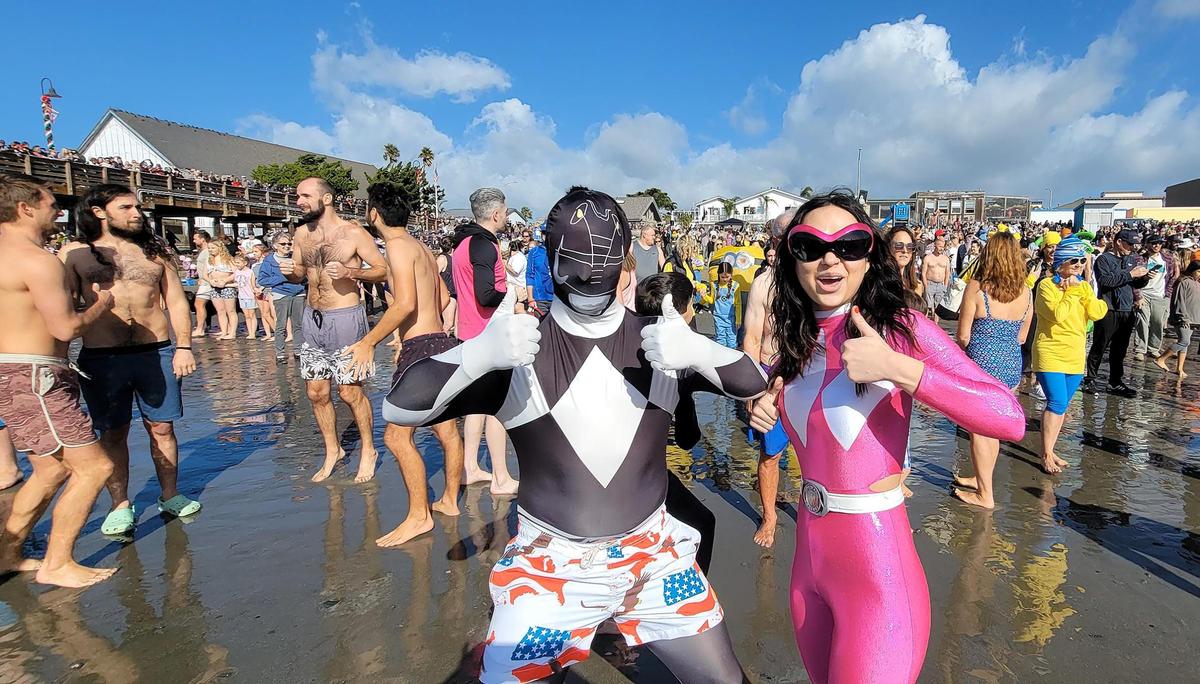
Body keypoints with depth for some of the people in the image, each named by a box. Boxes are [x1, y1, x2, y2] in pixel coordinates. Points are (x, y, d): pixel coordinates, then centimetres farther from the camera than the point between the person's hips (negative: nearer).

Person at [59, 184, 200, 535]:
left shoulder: (155, 251, 8)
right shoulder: (74, 253, 4)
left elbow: (177, 301, 8)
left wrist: (184, 346, 0)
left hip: (157, 353, 1)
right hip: (101, 358, -1)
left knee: (162, 427, 9)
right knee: (112, 433, 7)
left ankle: (170, 495, 23)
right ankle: (121, 506, 20)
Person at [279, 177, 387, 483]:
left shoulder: (353, 233, -9)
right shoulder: (302, 233, 8)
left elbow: (383, 270, -7)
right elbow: (300, 274, 17)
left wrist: (350, 272, -22)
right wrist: (289, 272, -5)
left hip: (345, 319, -6)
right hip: (311, 318, 6)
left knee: (350, 392, -1)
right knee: (317, 393, 10)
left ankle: (368, 451, 18)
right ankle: (332, 451, 28)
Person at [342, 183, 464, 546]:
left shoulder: (398, 245, -11)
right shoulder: (422, 247, 17)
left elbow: (405, 303, -23)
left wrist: (369, 342, -17)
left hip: (421, 349, -10)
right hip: (442, 343, 10)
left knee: (397, 436, -4)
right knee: (447, 431, 16)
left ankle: (419, 516, 3)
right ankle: (449, 501, 28)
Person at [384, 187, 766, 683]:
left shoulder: (658, 342, -3)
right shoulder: (518, 352, -10)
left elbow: (755, 384, -6)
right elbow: (399, 408, -14)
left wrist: (699, 351, -28)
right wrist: (477, 354, -34)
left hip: (652, 554, 2)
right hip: (550, 564, -2)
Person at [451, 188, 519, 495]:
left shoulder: (464, 242, 12)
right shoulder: (485, 246, -18)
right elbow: (486, 297, -27)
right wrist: (513, 294, -10)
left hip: (470, 332, 10)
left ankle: (471, 468, 25)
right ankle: (501, 479, 6)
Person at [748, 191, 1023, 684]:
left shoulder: (901, 328, -15)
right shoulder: (797, 340, 2)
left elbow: (1009, 419, -23)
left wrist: (895, 367, -30)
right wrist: (767, 407, -1)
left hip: (878, 567, -6)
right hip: (808, 553, 6)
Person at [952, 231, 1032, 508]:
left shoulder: (976, 288, -14)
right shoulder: (1026, 292, 1)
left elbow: (963, 336, -10)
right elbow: (1021, 337, 10)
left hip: (982, 364, -5)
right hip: (1012, 366, 5)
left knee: (980, 430, 7)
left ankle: (985, 494, 15)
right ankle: (981, 478, 36)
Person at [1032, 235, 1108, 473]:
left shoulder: (1083, 286, 10)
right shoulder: (1047, 285, -10)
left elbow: (1098, 313, -4)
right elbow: (1057, 314, -22)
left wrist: (1082, 291, -10)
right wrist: (1071, 292, -13)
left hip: (1075, 355, 7)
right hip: (1050, 353, -7)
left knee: (1060, 405, 12)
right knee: (1057, 403, -13)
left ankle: (1050, 451, 22)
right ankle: (1046, 455, -3)